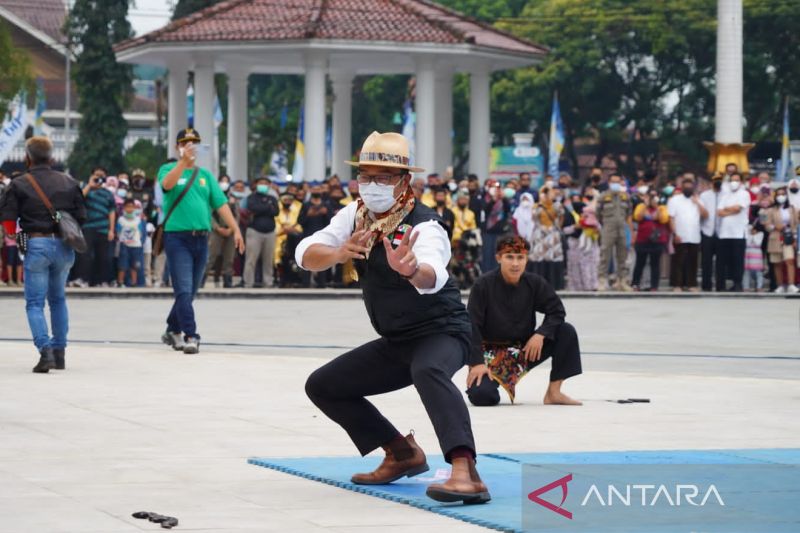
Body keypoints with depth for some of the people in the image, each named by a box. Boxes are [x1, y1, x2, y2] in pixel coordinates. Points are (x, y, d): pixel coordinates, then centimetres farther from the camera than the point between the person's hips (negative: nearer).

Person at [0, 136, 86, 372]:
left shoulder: (19, 185, -6)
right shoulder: (68, 182, 5)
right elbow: (81, 215, 8)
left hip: (37, 245, -4)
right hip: (64, 246, 4)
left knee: (35, 303, 1)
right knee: (58, 299, 20)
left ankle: (45, 350, -17)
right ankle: (60, 351, 20)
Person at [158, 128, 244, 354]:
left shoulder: (205, 175, 15)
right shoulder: (168, 169, 4)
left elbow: (221, 203, 9)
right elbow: (167, 184, -20)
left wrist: (236, 230, -2)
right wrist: (183, 161, -32)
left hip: (201, 239, 5)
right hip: (177, 236, -5)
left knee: (190, 292, 11)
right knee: (184, 291, -12)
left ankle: (173, 330, 26)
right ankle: (190, 336, -15)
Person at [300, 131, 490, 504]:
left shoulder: (423, 226, -24)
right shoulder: (356, 214, -1)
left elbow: (433, 277, -46)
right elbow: (306, 255, -11)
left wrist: (411, 269, -70)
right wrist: (338, 253, -33)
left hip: (441, 333, -8)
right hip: (394, 343, 8)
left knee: (428, 370, -40)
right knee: (322, 386, 9)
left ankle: (466, 474, -56)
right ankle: (403, 454, 15)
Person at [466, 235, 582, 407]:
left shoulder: (535, 283, -6)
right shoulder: (484, 285, -16)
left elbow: (556, 311, -1)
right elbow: (473, 326, -15)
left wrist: (540, 334, -19)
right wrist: (477, 362, -21)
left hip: (526, 350, 4)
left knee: (567, 331, -14)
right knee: (481, 396, -28)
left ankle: (553, 392, -7)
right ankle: (476, 380, 14)